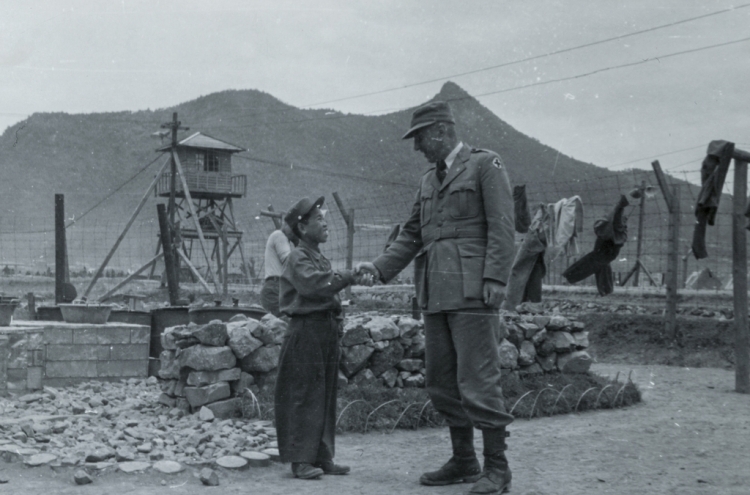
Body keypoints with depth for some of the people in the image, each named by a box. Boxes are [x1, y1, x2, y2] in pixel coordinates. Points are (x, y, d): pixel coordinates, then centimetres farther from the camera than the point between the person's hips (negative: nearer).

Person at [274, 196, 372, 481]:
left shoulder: (321, 259, 19)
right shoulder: (298, 258, -8)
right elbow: (313, 283, -26)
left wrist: (336, 323, 8)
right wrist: (348, 276, -25)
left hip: (326, 331, 9)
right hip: (306, 331, -9)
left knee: (326, 397, 10)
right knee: (305, 396, -6)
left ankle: (322, 457, 16)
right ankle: (301, 460, -2)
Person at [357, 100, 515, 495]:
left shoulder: (485, 165, -1)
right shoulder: (429, 180, 20)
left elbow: (501, 227, -8)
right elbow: (412, 235, 19)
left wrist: (494, 280, -16)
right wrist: (380, 267, 4)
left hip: (471, 291, -8)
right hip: (435, 294, 8)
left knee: (477, 380, -8)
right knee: (442, 383, 10)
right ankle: (463, 462, 21)